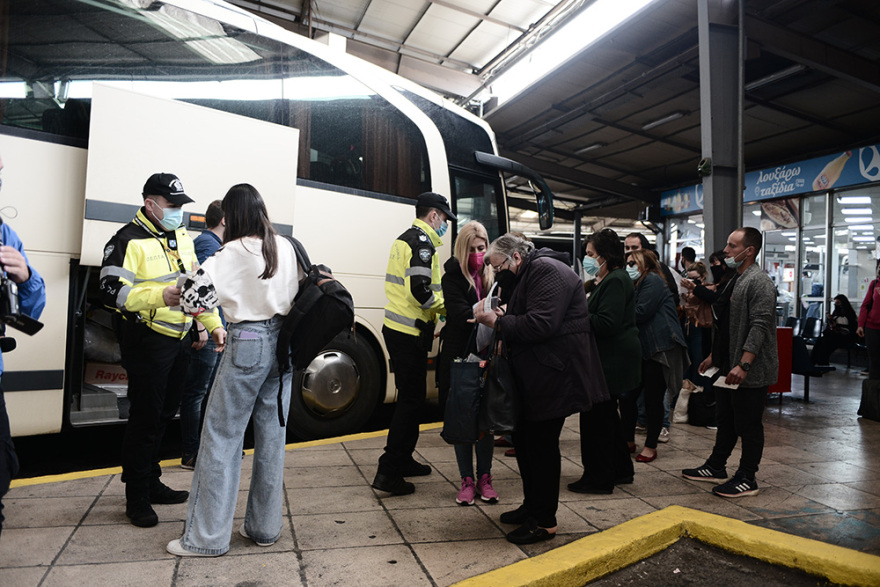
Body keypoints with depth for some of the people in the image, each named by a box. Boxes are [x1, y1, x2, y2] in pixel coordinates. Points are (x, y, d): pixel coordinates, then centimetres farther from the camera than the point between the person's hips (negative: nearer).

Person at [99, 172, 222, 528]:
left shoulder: (182, 238, 13)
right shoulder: (129, 240, -11)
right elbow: (112, 291, -19)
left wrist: (214, 324, 14)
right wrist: (160, 296, -32)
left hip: (179, 339, 8)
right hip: (147, 342, -8)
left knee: (166, 413, 17)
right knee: (145, 418, 0)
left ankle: (151, 483, 35)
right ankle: (136, 498, 16)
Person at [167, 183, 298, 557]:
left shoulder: (233, 252, -11)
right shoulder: (286, 247, 7)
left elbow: (195, 298, -17)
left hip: (247, 345, -6)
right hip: (282, 342, 7)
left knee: (222, 438, 3)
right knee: (271, 435, 12)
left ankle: (207, 537, 12)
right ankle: (264, 527, 23)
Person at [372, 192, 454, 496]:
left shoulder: (404, 239, 19)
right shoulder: (422, 241, -12)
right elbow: (420, 291, -23)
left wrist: (429, 322, 17)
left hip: (397, 329, 10)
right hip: (410, 334, -10)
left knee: (410, 396, 19)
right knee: (411, 399, -4)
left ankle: (403, 460, 30)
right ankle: (388, 472, -1)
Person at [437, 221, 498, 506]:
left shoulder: (494, 276, 6)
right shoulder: (452, 277, -1)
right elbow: (459, 312, -16)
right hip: (459, 356, -1)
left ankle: (485, 477, 21)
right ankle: (467, 480, 18)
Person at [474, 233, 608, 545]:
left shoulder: (546, 270, -15)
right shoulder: (528, 275, 19)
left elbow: (541, 324, -26)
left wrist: (497, 322, -16)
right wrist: (504, 318, 3)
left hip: (554, 375, -10)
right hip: (534, 376, 11)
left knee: (542, 443, -3)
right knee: (523, 438, 15)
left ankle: (544, 522, 11)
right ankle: (532, 506, 30)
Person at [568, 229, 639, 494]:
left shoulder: (615, 282, -16)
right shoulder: (607, 280, 17)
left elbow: (607, 323, -24)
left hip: (613, 360, -11)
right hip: (610, 359, 11)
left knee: (597, 416, -2)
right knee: (606, 415, 18)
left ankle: (599, 477, 9)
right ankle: (620, 469, 31)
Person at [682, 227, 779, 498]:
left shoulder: (759, 282, -15)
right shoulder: (736, 280, 16)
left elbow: (759, 326, -24)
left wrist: (743, 365, -28)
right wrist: (714, 356, 21)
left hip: (750, 372, -10)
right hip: (729, 366, 10)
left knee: (748, 425, 2)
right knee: (725, 421, 18)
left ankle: (747, 479, 13)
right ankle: (716, 468, 30)